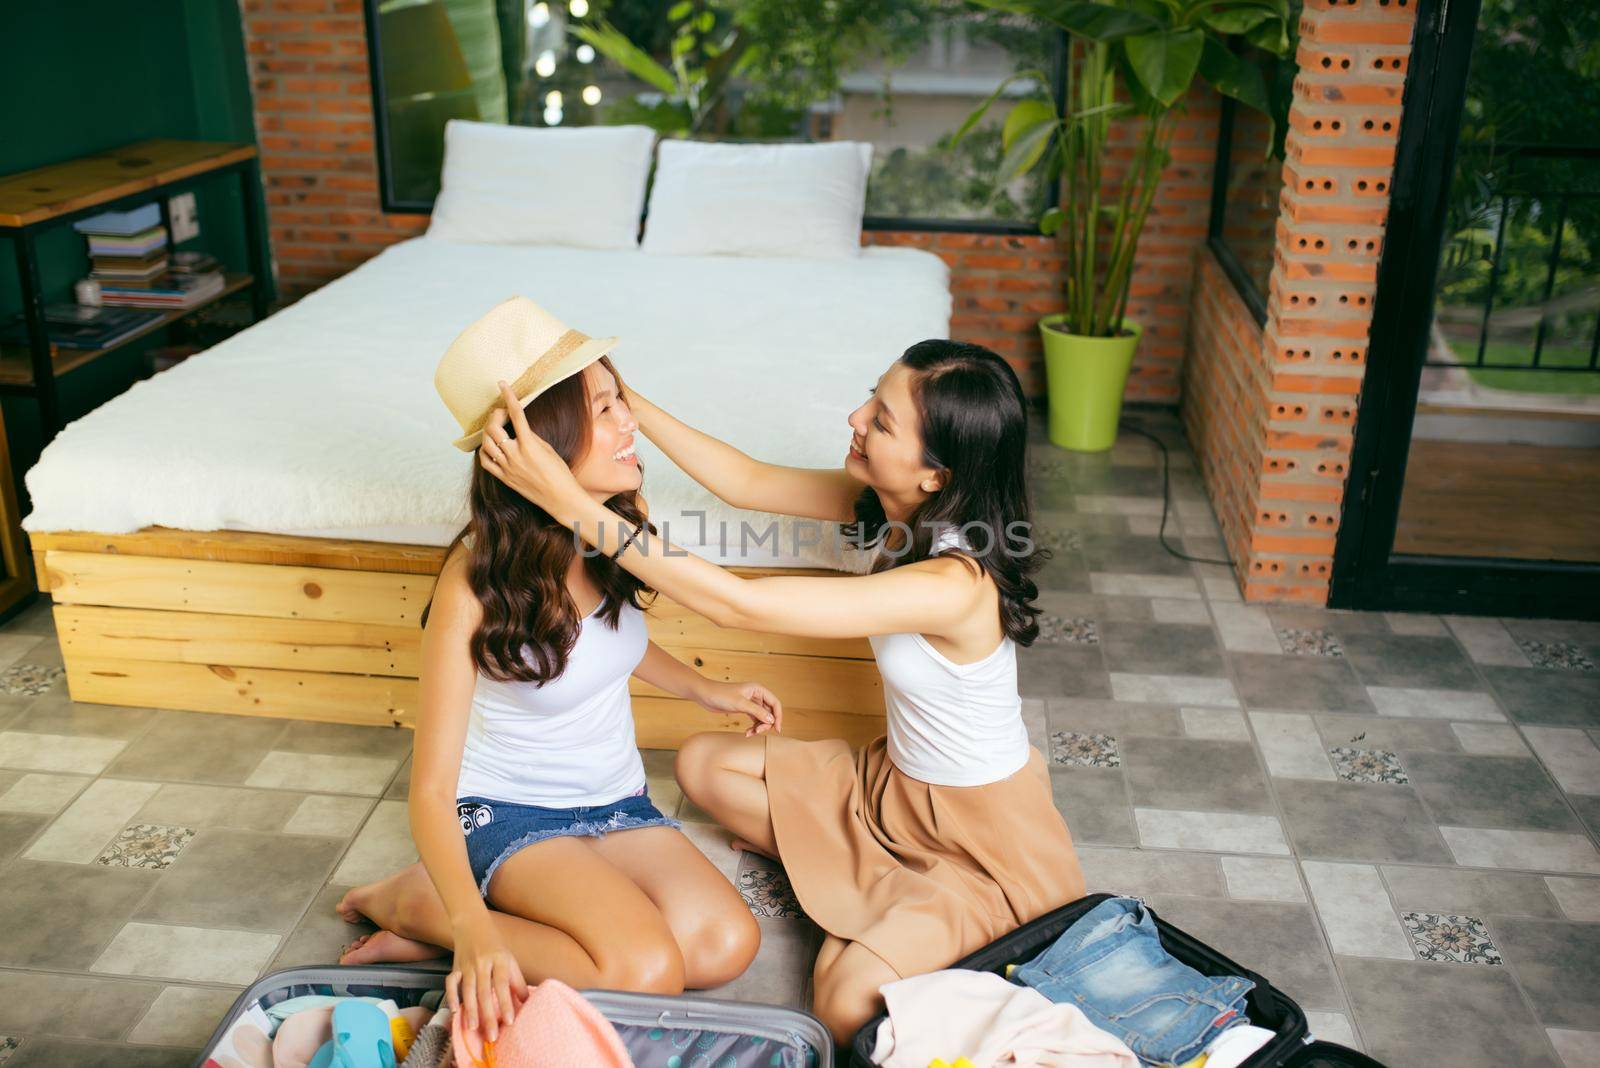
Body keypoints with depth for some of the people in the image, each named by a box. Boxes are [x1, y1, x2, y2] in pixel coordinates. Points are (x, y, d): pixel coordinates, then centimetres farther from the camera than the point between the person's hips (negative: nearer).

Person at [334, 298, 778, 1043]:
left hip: (615, 800, 7)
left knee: (727, 944, -18)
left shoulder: (620, 522, -7)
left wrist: (703, 690, 10)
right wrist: (474, 928, -40)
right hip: (508, 811, -6)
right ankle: (416, 904, -6)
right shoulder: (476, 582, -24)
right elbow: (432, 788, -25)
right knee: (647, 970, -28)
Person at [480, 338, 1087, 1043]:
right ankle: (877, 894, 6)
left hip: (990, 839, -8)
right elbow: (745, 482, -4)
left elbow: (736, 605, -39)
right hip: (898, 784, 8)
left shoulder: (953, 585, -37)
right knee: (701, 764, 7)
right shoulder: (886, 502, -12)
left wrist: (571, 502, -39)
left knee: (846, 1004, -27)